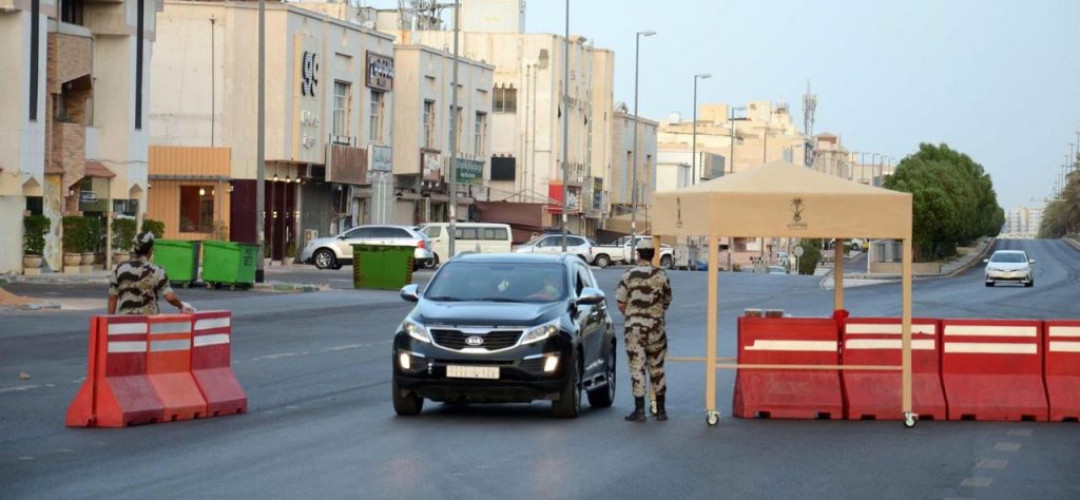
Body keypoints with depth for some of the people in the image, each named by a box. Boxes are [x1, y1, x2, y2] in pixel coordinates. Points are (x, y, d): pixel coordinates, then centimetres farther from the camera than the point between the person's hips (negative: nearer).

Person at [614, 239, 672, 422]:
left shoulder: (629, 275, -6)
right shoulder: (661, 275, 0)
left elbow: (621, 303, -3)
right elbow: (667, 302, 9)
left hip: (635, 326, -2)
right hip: (656, 326, 2)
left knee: (637, 368, -1)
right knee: (657, 367, 12)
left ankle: (639, 410, -5)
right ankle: (660, 409, 15)